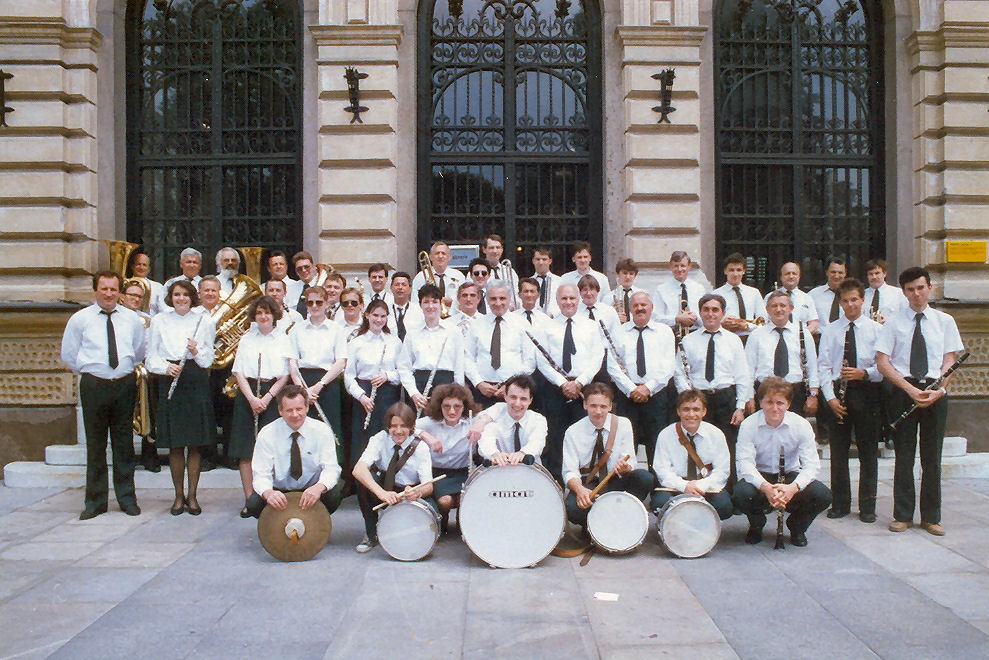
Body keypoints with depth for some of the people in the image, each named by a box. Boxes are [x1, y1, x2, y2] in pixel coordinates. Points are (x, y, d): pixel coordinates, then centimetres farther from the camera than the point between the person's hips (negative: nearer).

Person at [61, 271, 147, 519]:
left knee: (124, 443, 8)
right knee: (95, 444, 4)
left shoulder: (132, 319, 6)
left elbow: (140, 351, 17)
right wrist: (88, 371, 7)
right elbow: (68, 354, 8)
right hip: (93, 385, -1)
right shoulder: (80, 319, 1)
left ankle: (127, 498, 18)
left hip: (125, 384, 1)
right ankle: (95, 501, 15)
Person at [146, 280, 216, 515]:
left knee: (195, 445, 2)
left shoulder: (204, 321, 8)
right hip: (169, 384, 0)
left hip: (196, 383, 0)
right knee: (175, 445, 3)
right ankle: (179, 495, 17)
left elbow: (209, 359, 6)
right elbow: (151, 357, 6)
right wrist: (166, 368, -13)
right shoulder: (160, 321, 9)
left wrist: (197, 352, -15)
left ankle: (192, 495, 13)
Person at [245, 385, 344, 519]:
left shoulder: (322, 431, -9)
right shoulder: (267, 434, -10)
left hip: (312, 491, 0)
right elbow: (261, 474, -14)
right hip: (280, 492, 0)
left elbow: (330, 468, -16)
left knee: (336, 491, -31)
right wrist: (268, 493, -40)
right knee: (253, 504, -29)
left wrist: (319, 487, -40)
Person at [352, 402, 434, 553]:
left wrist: (417, 492, -47)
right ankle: (371, 533, -12)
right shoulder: (380, 440, -15)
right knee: (365, 478, -29)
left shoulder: (420, 447, -14)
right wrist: (381, 492, -48)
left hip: (410, 495, 0)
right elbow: (358, 469, -32)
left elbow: (428, 486, -22)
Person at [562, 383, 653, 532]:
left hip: (615, 482, 2)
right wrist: (580, 489, -34)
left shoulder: (623, 424, -2)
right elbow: (570, 472, -12)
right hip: (586, 485, -2)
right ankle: (590, 525, 2)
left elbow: (630, 463, -4)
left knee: (645, 477, -27)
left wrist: (625, 467, -30)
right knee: (571, 507, -35)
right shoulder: (573, 432, -6)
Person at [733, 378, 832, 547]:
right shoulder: (748, 425, -14)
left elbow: (812, 464, -15)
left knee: (823, 495, -26)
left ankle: (797, 527, 8)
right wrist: (765, 487, -40)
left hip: (790, 476, 2)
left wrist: (793, 487, -36)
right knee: (741, 494, -34)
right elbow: (745, 463, -21)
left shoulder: (801, 425, -11)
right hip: (759, 476, -1)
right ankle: (756, 524, 5)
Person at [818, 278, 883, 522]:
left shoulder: (876, 329, 3)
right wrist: (831, 397, -8)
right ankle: (840, 503, 17)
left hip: (867, 393, -1)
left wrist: (864, 373, -17)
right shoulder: (830, 330, 6)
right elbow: (823, 366, 1)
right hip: (838, 393, 1)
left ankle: (867, 506, 14)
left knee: (868, 452, 4)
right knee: (838, 451, 6)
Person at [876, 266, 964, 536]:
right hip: (903, 390, -1)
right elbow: (882, 362, -3)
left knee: (932, 457, 7)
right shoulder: (894, 323, 2)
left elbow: (949, 361, 3)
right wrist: (910, 389, -13)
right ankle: (903, 515, 15)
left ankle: (931, 517, 18)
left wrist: (939, 390, -13)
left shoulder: (944, 321, 7)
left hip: (935, 392, 1)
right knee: (904, 456, 4)